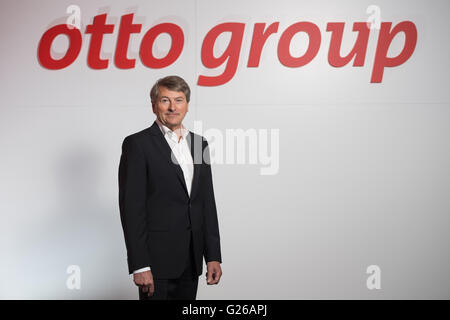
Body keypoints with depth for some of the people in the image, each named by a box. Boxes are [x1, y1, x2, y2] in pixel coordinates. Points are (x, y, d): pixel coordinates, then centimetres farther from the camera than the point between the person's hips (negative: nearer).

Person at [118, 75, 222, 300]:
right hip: (157, 259, -5)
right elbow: (131, 207, -11)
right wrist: (139, 266, -16)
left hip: (191, 261, 6)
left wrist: (213, 256, 6)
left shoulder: (200, 144, 11)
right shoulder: (137, 144, -7)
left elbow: (207, 203, 11)